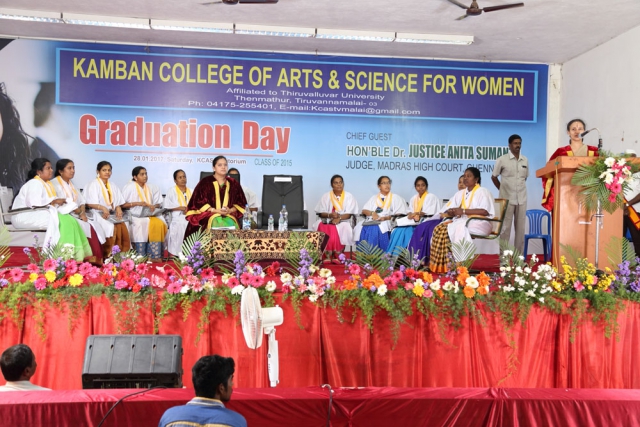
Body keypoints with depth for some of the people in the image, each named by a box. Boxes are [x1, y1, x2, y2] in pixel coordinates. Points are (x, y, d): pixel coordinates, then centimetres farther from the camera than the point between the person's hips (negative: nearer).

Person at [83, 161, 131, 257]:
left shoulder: (113, 186, 20)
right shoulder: (93, 184, 0)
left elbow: (118, 202, 16)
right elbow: (90, 203, -10)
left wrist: (118, 208, -7)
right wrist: (102, 208, -27)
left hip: (112, 214, 6)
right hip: (98, 213, -6)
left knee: (123, 226, -22)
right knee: (111, 227, -32)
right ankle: (109, 255, -26)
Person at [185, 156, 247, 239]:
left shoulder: (233, 183, 15)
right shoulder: (205, 182, 6)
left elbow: (241, 202, 14)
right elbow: (198, 201, -1)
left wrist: (230, 210, -6)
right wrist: (215, 210, -11)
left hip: (230, 216, 2)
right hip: (209, 216, -2)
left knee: (232, 229, -30)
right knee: (217, 228, -34)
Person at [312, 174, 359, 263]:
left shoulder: (349, 196, 8)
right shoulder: (326, 197, 12)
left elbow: (349, 214, -2)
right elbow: (320, 213, 6)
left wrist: (339, 218, -21)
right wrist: (330, 215, -16)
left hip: (343, 222, -1)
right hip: (327, 222, 1)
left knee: (338, 229, -36)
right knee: (323, 229, -34)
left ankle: (337, 255, -28)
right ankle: (328, 255, -34)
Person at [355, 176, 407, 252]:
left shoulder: (395, 198, 13)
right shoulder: (374, 198, 24)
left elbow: (399, 214, 3)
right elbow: (364, 211, 15)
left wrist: (386, 217, -13)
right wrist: (372, 213, -7)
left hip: (386, 223, -3)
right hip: (371, 222, 3)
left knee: (375, 229, -36)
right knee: (362, 229, -29)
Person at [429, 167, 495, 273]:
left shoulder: (482, 192, 2)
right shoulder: (460, 193, 20)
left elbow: (485, 211, -14)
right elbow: (446, 210, 15)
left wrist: (464, 211, -19)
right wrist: (451, 212, -10)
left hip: (479, 223, -6)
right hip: (461, 221, 6)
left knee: (458, 228, -35)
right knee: (440, 228, -22)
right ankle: (440, 263, -26)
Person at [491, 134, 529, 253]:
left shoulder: (525, 160, 7)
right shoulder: (502, 160, -5)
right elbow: (494, 177, 3)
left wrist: (519, 187, 12)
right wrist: (503, 190, 5)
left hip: (522, 199, 4)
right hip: (507, 199, -4)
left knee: (520, 228, 6)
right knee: (505, 228, 0)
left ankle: (519, 255, 14)